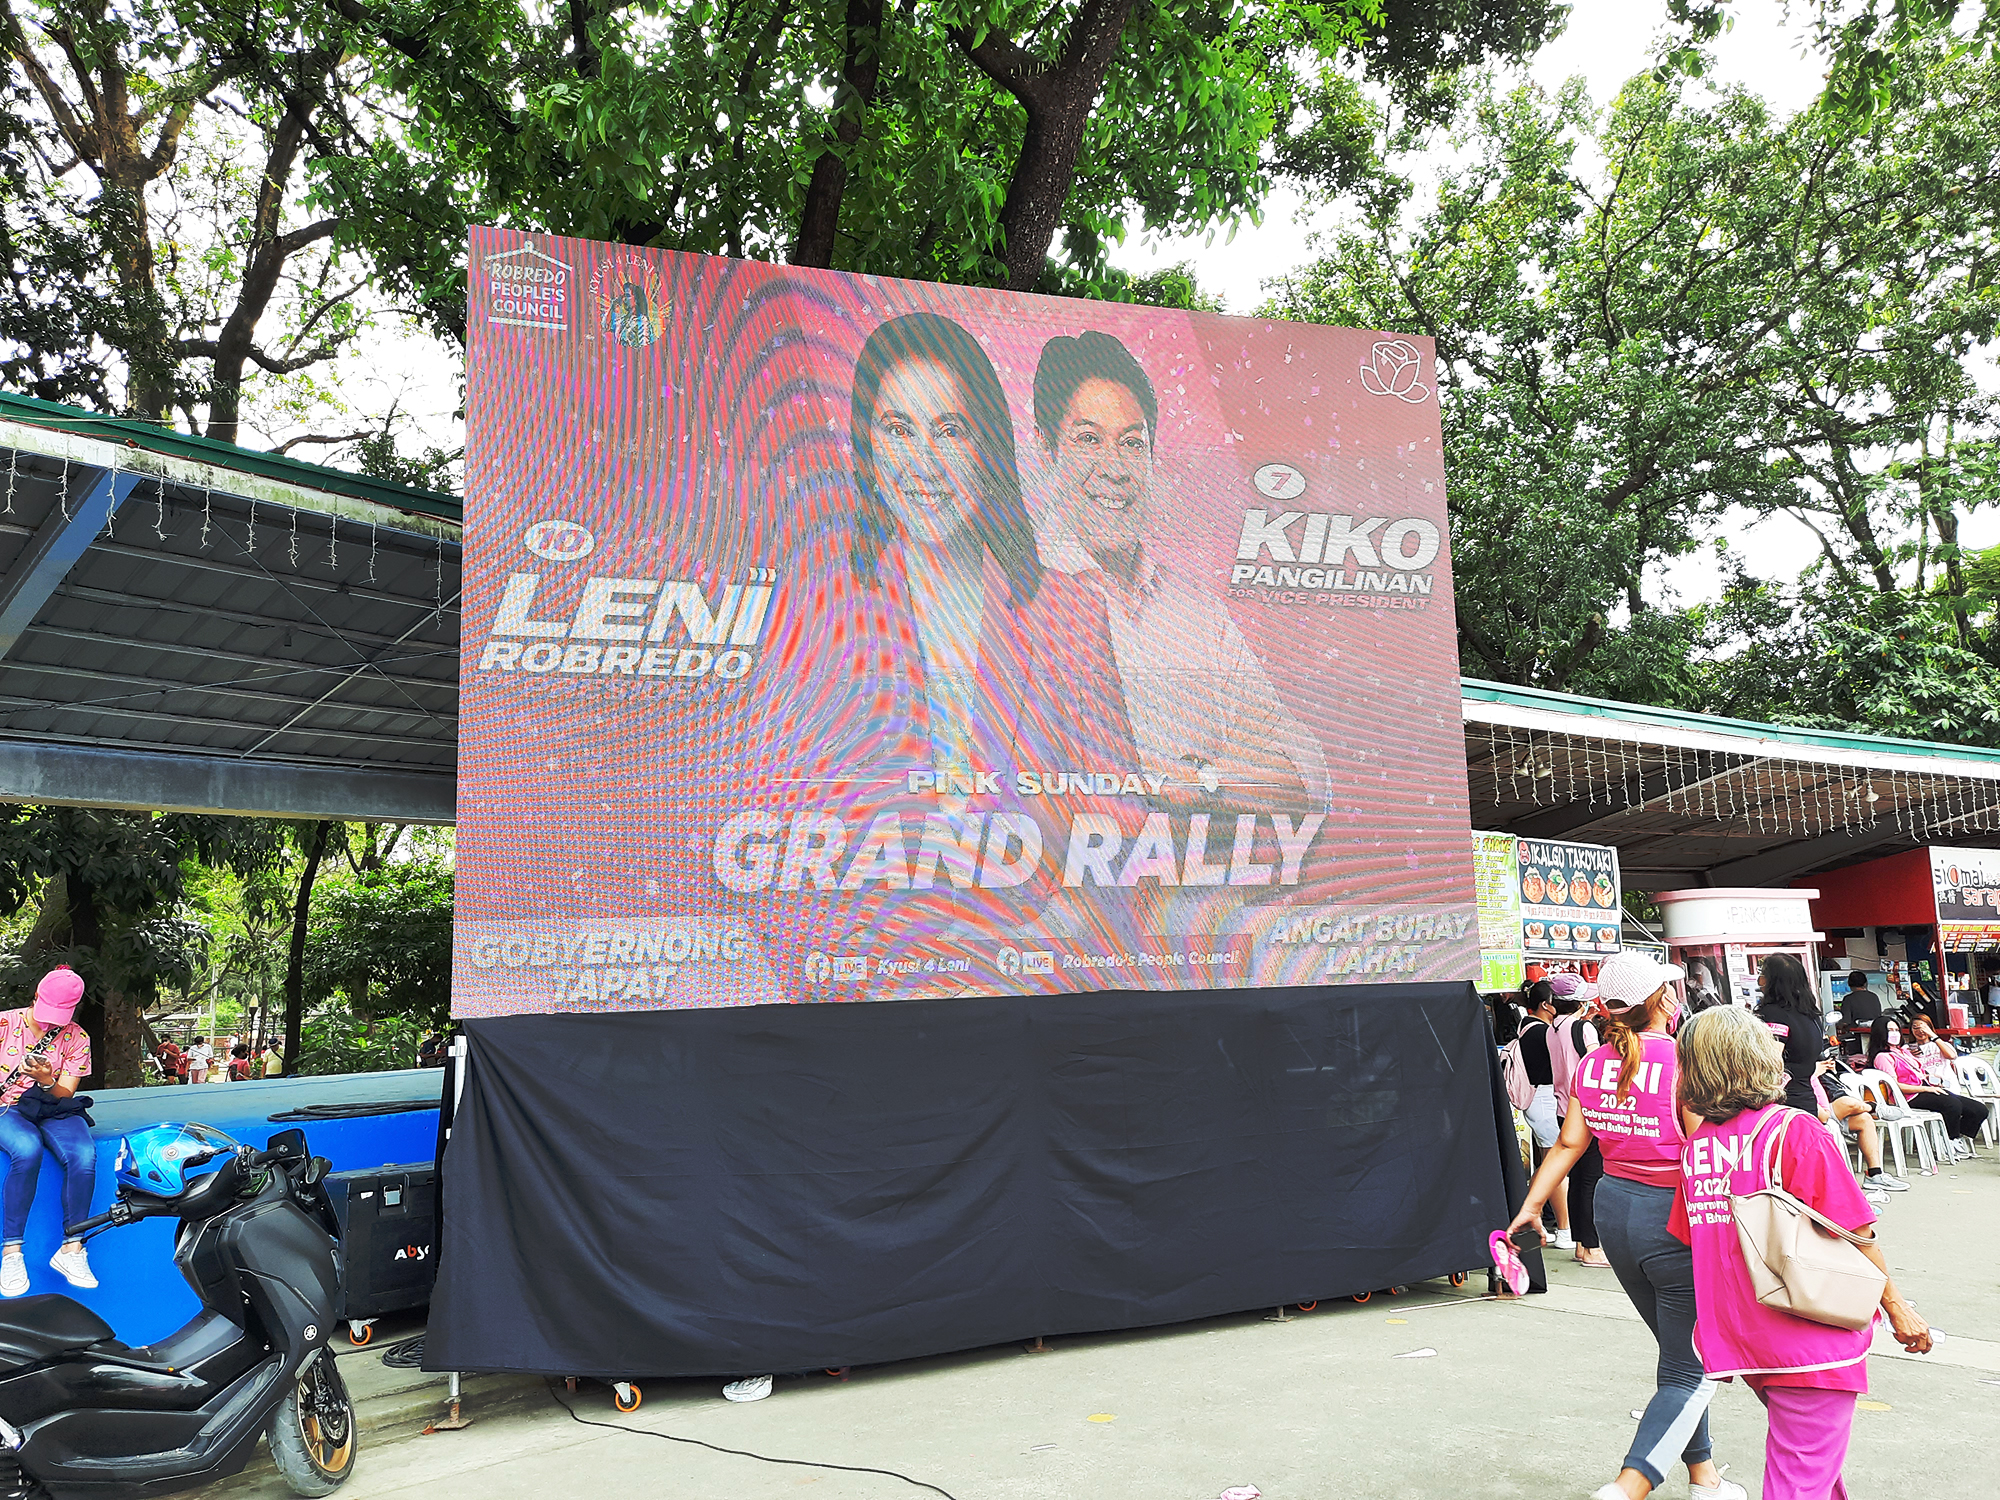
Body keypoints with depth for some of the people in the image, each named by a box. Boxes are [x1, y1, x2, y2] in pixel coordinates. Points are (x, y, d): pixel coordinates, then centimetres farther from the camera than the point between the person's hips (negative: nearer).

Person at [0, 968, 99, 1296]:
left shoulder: (76, 1038, 4)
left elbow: (65, 1094, -2)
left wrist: (47, 1081, -24)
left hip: (54, 1109, 2)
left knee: (84, 1156, -31)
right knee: (28, 1149, -38)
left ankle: (72, 1248, -21)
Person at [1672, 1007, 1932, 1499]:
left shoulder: (1696, 1143, 2)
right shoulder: (1794, 1132, -15)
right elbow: (1853, 1233, -12)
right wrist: (1895, 1304, 1)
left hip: (1735, 1339, 6)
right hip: (1804, 1339, -6)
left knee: (1804, 1454, 27)